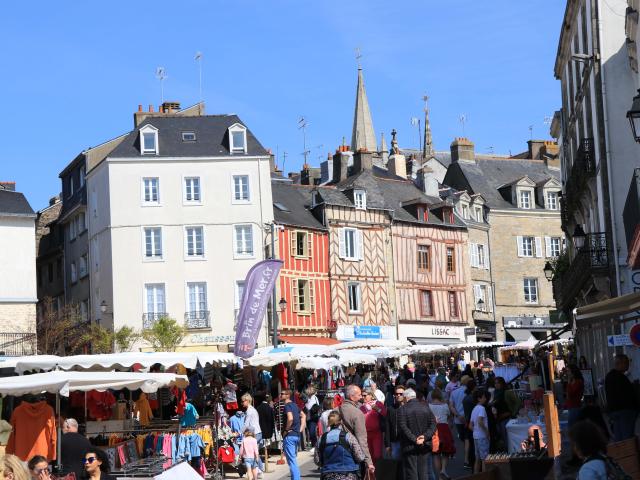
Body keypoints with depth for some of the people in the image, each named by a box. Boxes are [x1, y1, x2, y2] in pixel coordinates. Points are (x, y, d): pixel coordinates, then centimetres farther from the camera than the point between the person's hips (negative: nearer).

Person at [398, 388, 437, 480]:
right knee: (423, 471, 10)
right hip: (424, 445, 3)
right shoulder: (425, 407, 4)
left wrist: (414, 439, -15)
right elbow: (433, 424, -1)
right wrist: (425, 436, -9)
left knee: (411, 472, 2)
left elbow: (404, 427, -16)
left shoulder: (403, 409, -8)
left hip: (409, 446, -3)